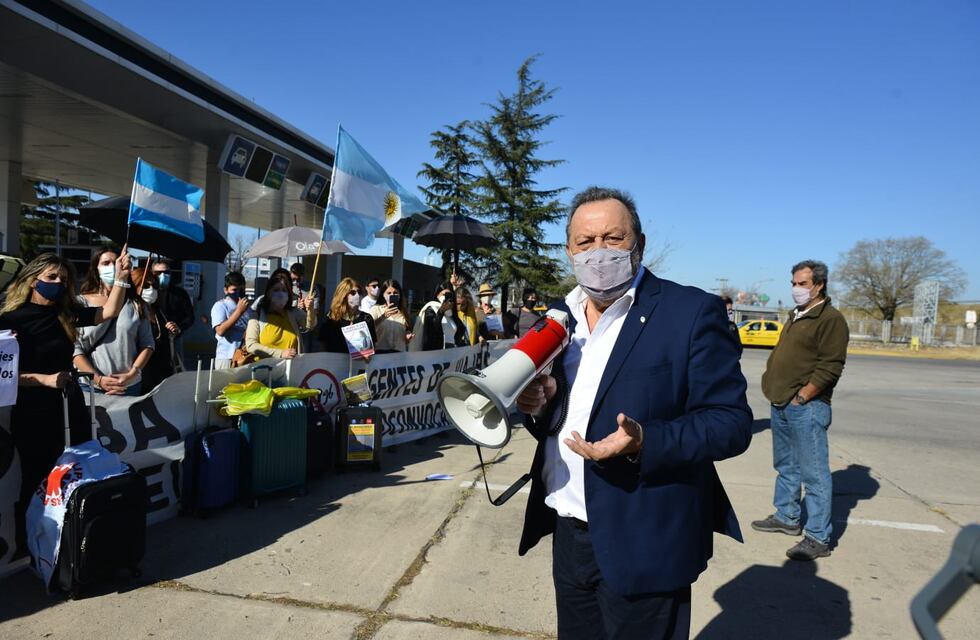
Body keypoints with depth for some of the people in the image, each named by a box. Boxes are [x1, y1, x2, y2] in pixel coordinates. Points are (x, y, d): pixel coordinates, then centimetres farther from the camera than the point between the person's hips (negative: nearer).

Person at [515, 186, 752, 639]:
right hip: (568, 535, 6)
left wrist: (645, 441, -29)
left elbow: (731, 421, -14)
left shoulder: (691, 311, -12)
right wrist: (538, 404, -9)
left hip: (641, 546, -5)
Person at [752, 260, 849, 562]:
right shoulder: (795, 316, 17)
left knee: (814, 473, -3)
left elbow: (830, 367, -17)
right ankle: (787, 518, 33)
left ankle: (818, 538, 5)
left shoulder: (830, 319, -11)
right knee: (786, 466, 19)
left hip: (806, 408, -9)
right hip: (780, 404, 9)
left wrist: (801, 397, -17)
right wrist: (773, 388, 12)